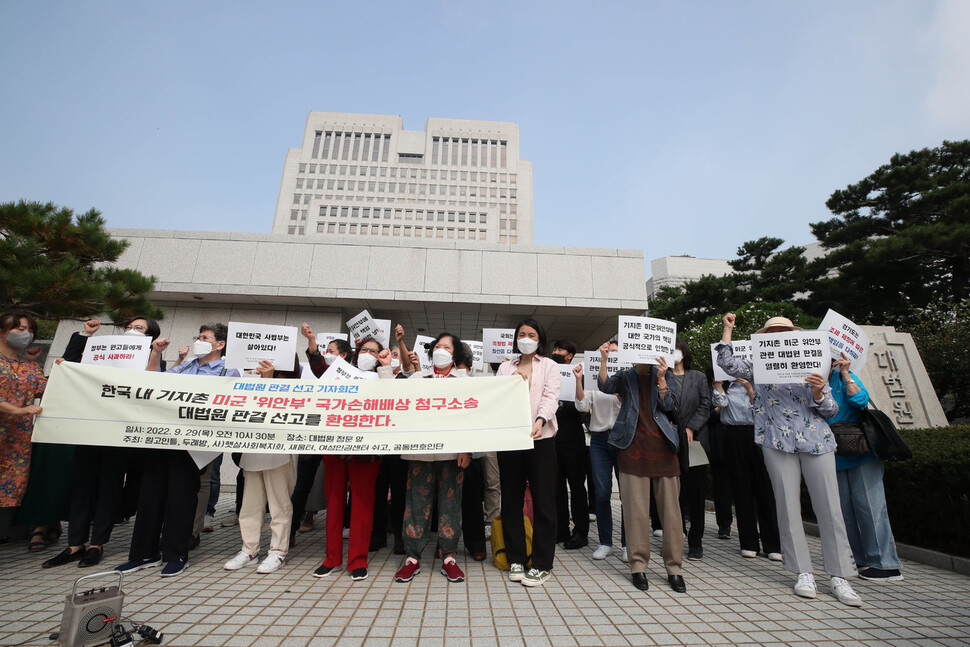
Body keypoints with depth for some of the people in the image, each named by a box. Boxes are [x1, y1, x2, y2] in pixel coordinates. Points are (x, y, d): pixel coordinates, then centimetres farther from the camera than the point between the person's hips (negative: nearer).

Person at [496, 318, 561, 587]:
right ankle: (516, 559, 24)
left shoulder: (549, 366, 8)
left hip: (540, 438, -2)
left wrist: (539, 420, -25)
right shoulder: (506, 367, 17)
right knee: (511, 500, 9)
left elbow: (551, 397, -7)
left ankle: (542, 564, 15)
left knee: (543, 501, 2)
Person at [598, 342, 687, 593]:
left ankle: (674, 567, 17)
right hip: (633, 447, -1)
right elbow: (605, 386, -8)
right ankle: (638, 565, 12)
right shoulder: (625, 376, 11)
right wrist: (603, 360, -20)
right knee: (636, 508, 1)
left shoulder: (664, 374, 13)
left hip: (662, 445, 1)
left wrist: (661, 378, -12)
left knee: (670, 506, 4)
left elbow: (669, 405, 2)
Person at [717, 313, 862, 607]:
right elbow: (726, 362, -5)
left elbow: (831, 410, 10)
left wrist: (818, 392, -12)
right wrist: (728, 328, 0)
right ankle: (803, 572, 14)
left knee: (829, 507, 1)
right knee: (788, 506, 3)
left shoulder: (811, 365, 10)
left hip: (816, 440, 1)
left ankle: (839, 575, 13)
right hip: (778, 442, -1)